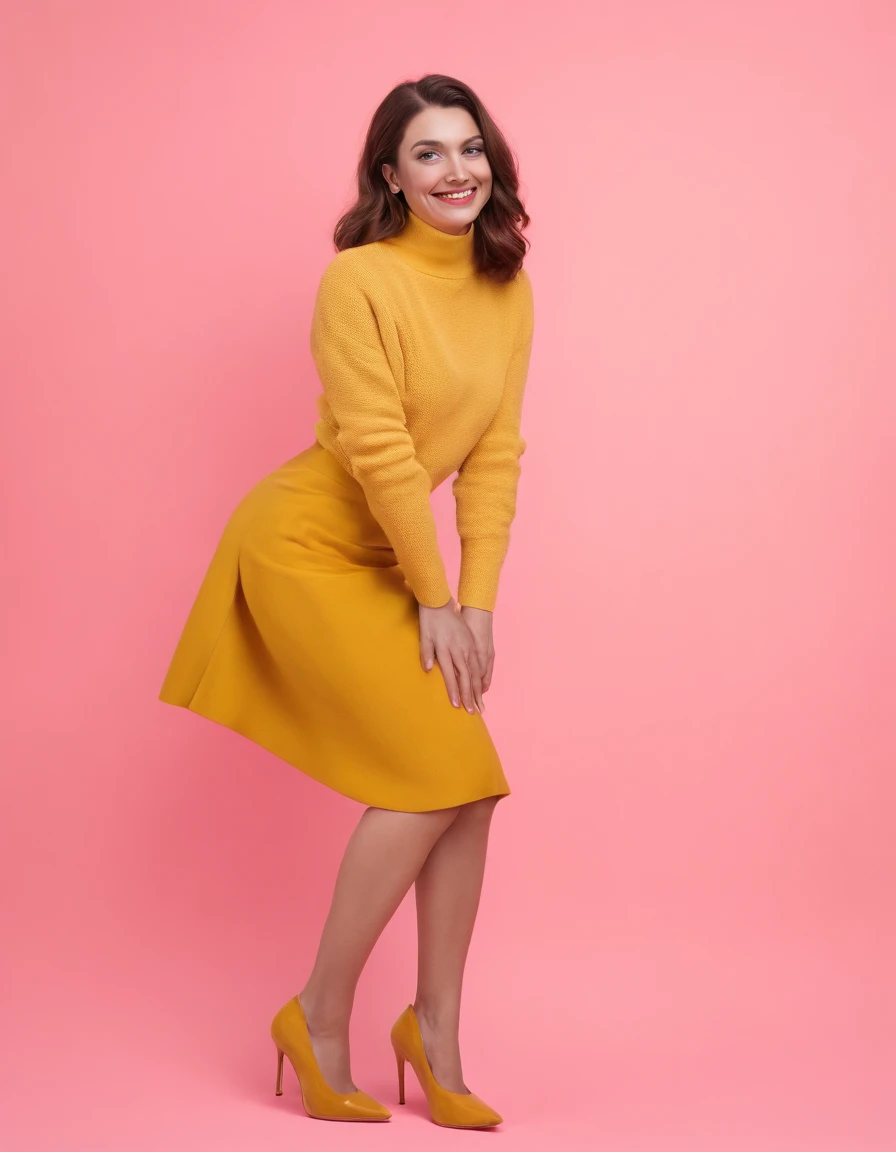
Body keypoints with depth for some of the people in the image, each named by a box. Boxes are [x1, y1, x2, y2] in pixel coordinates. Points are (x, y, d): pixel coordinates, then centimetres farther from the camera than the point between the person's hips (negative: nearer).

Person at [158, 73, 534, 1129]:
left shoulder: (508, 292, 4)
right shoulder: (359, 280, -16)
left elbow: (494, 452, 1)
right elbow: (378, 450, -18)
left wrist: (477, 602, -6)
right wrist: (435, 599, -14)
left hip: (384, 557, 7)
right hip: (304, 545, -7)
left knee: (472, 787, 1)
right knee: (431, 775, -12)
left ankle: (434, 1029, 16)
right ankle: (319, 1017, 4)